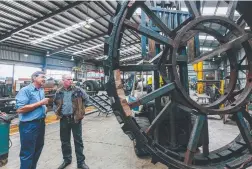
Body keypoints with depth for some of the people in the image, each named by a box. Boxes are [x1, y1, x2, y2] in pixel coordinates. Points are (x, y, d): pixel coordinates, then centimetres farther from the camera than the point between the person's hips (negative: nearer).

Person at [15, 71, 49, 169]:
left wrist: (45, 107, 1)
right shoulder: (25, 90, -15)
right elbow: (19, 109, -25)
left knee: (38, 148, 22)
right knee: (27, 153, 5)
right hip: (29, 125, -8)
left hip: (41, 123, 9)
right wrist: (40, 103, -21)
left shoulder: (42, 91, 10)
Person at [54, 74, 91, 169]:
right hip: (64, 119, 3)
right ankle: (67, 160, 36)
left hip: (76, 118, -3)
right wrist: (57, 112, 3)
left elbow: (87, 100, 3)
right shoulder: (59, 92, 3)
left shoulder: (78, 90, -6)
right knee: (64, 140, 16)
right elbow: (55, 104, 17)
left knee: (78, 140, 5)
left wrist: (80, 109, 2)